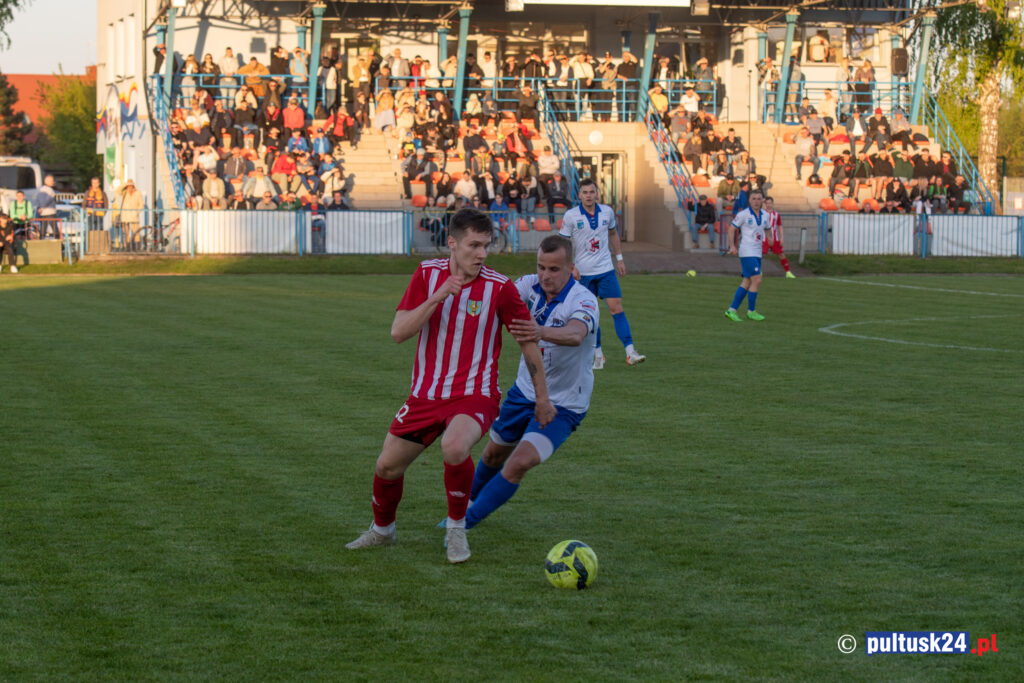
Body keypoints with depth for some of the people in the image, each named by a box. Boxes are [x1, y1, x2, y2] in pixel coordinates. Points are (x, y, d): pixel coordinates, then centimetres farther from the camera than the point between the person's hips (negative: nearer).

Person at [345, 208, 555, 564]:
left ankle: (456, 530, -10)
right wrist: (437, 297, -23)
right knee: (387, 467, 9)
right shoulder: (427, 274, -2)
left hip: (475, 396, -4)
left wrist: (543, 397, 6)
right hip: (425, 394, 4)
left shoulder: (499, 287, -11)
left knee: (454, 447, -35)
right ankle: (382, 529, 41)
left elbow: (528, 341, 1)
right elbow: (398, 332, -9)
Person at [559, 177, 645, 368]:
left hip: (606, 269, 2)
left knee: (617, 308, -8)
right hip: (584, 272, -2)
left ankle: (630, 353, -13)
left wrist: (619, 258, 18)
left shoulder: (607, 212, 2)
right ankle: (598, 354, 17)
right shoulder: (571, 216, -7)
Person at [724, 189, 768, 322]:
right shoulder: (743, 214, -9)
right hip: (747, 252, -7)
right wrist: (732, 246, -10)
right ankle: (751, 311, 1)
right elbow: (732, 228, -3)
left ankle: (732, 310, 8)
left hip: (757, 253, 7)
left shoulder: (765, 215, 9)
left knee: (747, 283, 5)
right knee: (756, 281, -11)